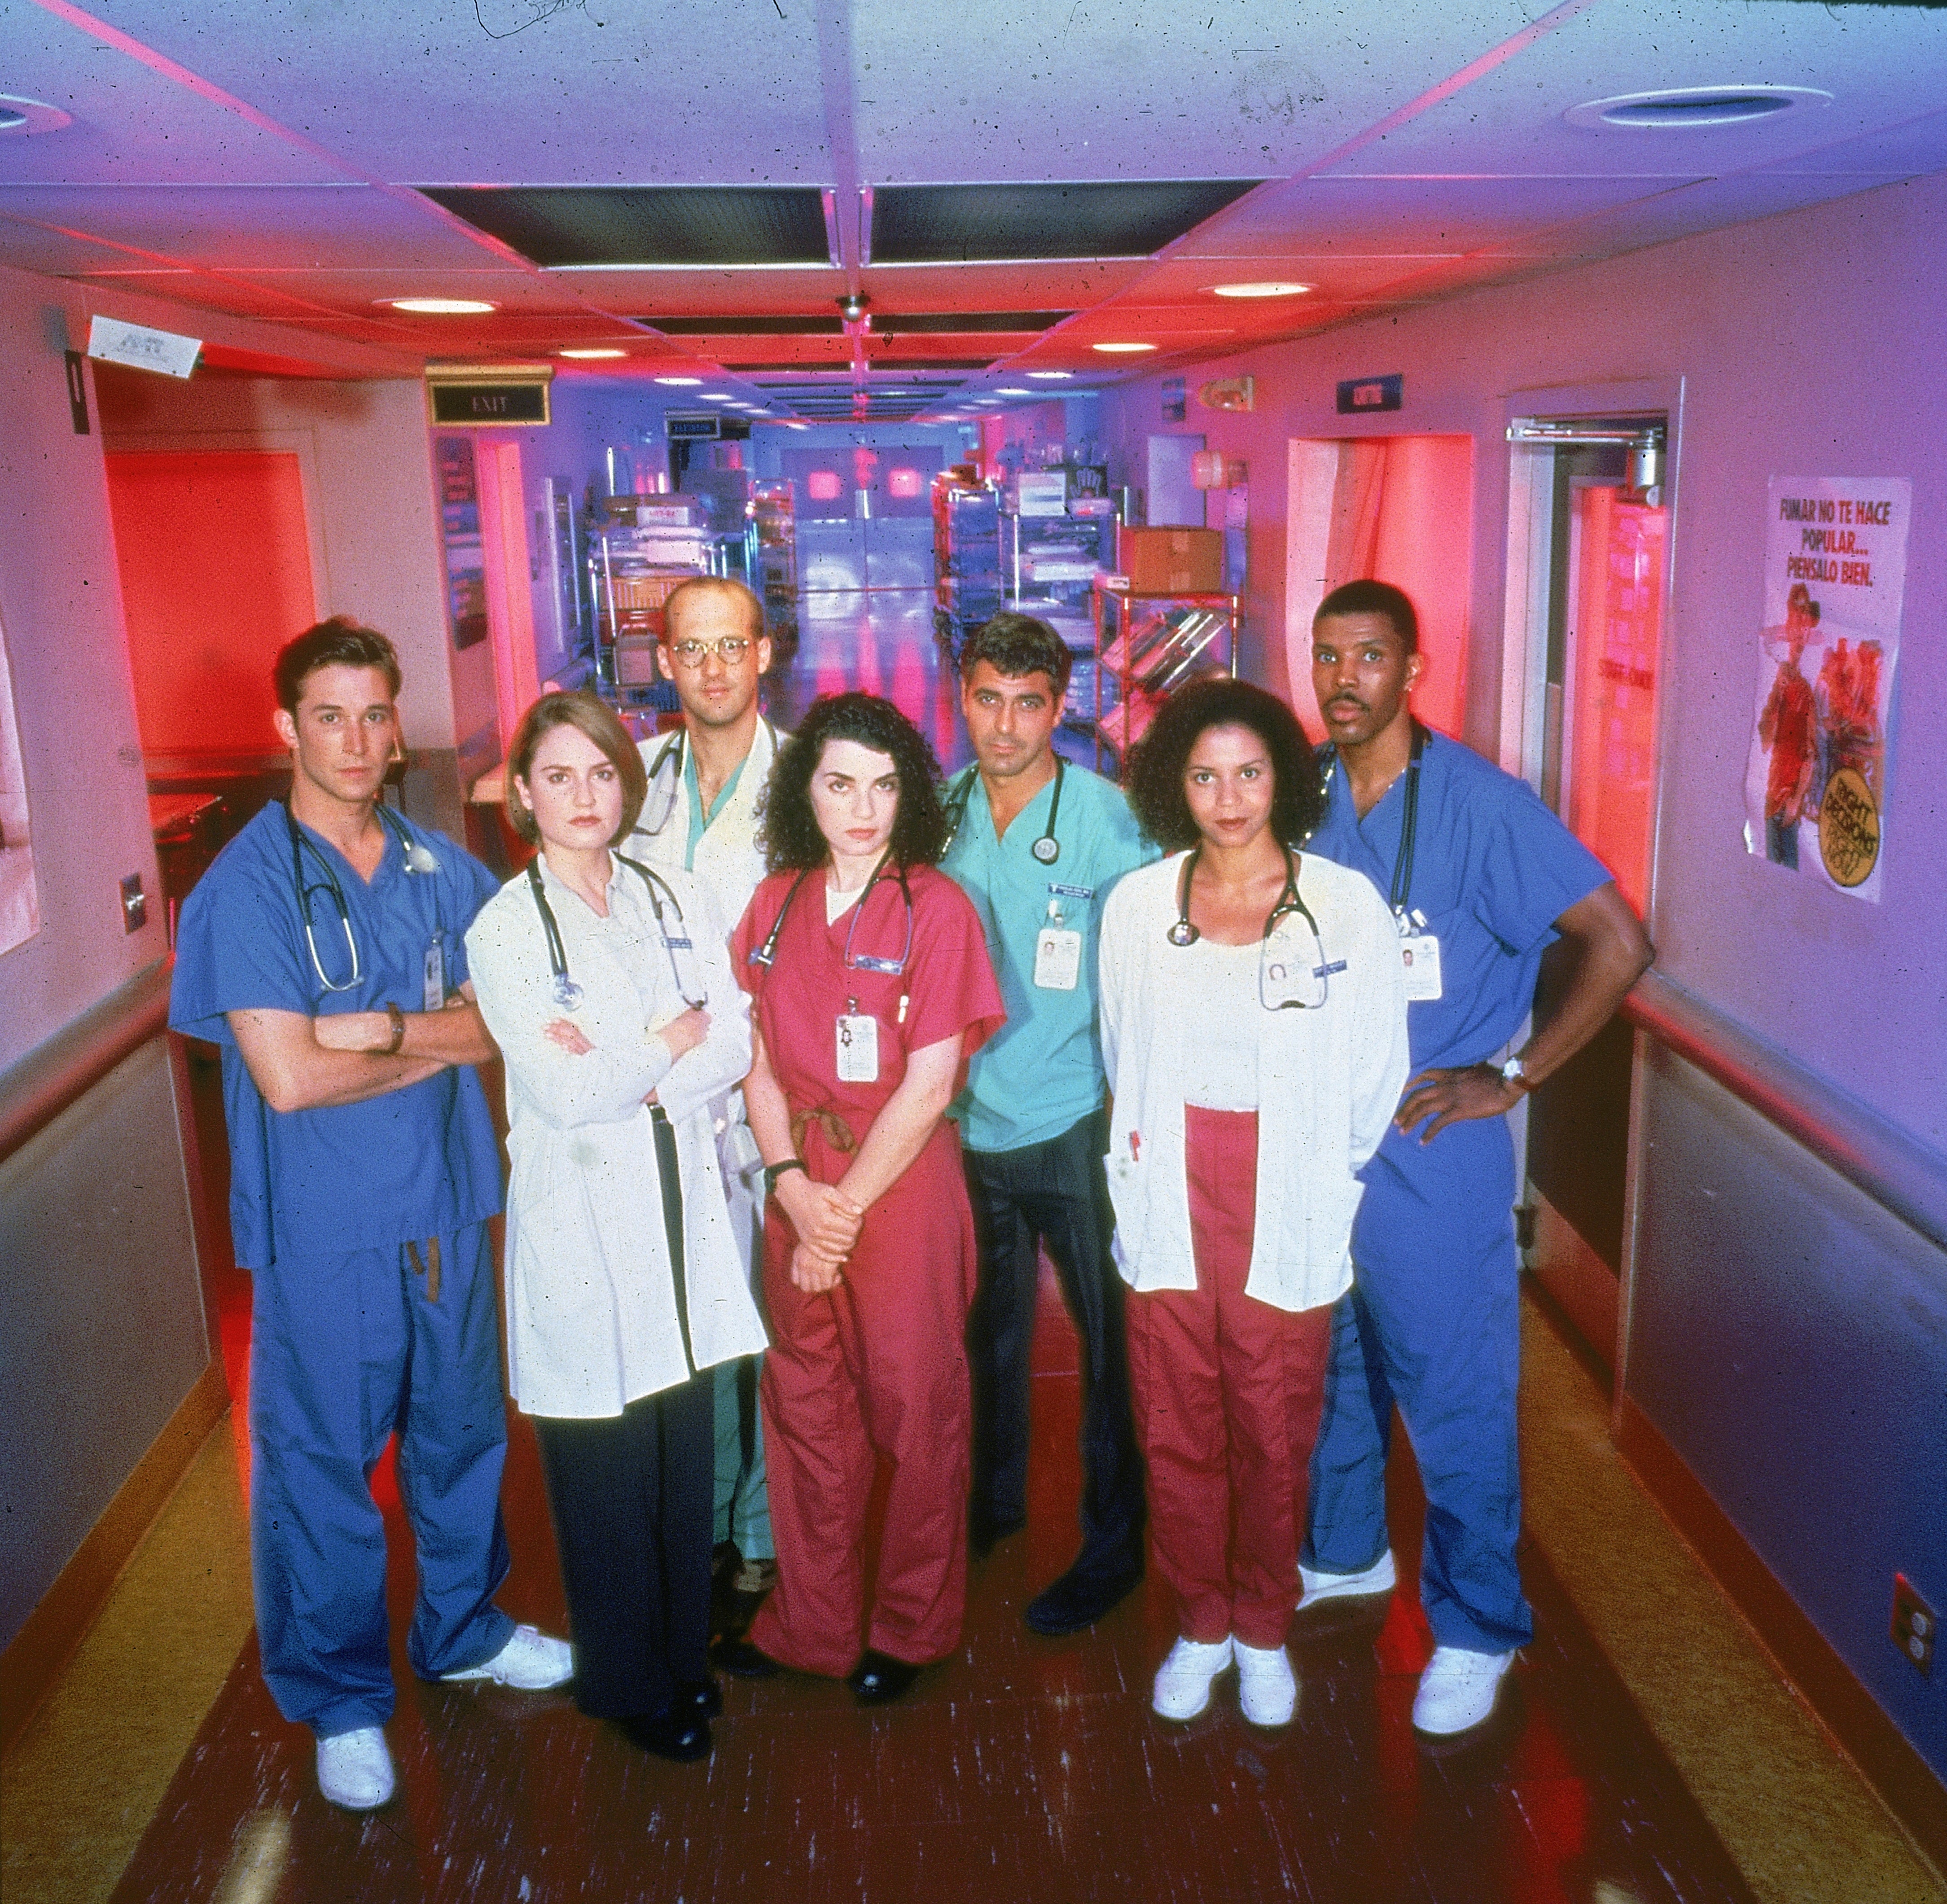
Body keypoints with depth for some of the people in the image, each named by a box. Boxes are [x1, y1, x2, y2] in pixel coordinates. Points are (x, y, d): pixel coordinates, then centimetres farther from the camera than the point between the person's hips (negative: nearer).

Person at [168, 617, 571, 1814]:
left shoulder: (440, 867, 3)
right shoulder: (249, 885, -12)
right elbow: (289, 1077, -20)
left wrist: (384, 1027, -18)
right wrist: (441, 1043, -9)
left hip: (449, 1203, 5)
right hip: (325, 1230, -4)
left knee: (463, 1433, 19)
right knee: (322, 1463, 10)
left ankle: (462, 1631, 42)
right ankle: (342, 1698, 30)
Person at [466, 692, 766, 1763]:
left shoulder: (679, 902, 7)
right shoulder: (503, 929, -6)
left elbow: (733, 1051, -2)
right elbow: (562, 1091, -15)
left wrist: (619, 1072, -15)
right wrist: (677, 1035, -6)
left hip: (681, 1202, 4)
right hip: (579, 1217, -4)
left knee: (686, 1451, 12)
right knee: (604, 1465, 5)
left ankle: (685, 1655, 33)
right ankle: (627, 1684, 26)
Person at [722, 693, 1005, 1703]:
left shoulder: (936, 909, -8)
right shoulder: (775, 904, 6)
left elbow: (928, 1086, -12)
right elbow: (758, 1059, 5)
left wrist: (848, 1207, -11)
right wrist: (793, 1187, -8)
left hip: (902, 1180, -4)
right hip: (798, 1184, 4)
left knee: (915, 1403, 6)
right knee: (804, 1401, 12)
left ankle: (909, 1627, 26)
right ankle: (811, 1619, 29)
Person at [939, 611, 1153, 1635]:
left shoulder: (1108, 820, -11)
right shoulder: (940, 812, 1)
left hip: (1074, 1123, -4)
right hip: (969, 1119, 4)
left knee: (1109, 1334, 7)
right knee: (989, 1323, 19)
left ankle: (1114, 1542, 24)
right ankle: (994, 1500, 40)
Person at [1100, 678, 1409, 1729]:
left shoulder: (1346, 904, -3)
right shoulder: (1136, 905, 4)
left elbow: (1378, 1071, 3)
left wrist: (1322, 1184, 6)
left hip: (1289, 1215, -2)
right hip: (1169, 1207, 2)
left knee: (1274, 1435, 7)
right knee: (1177, 1430, 9)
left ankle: (1263, 1630, 30)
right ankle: (1200, 1625, 30)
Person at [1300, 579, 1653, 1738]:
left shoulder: (1479, 804, -14)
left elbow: (1620, 944, -15)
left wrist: (1510, 1078, -14)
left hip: (1432, 1147, -5)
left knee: (1452, 1395, 4)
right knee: (1326, 1364, 20)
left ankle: (1479, 1629, 24)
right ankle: (1346, 1553, 43)